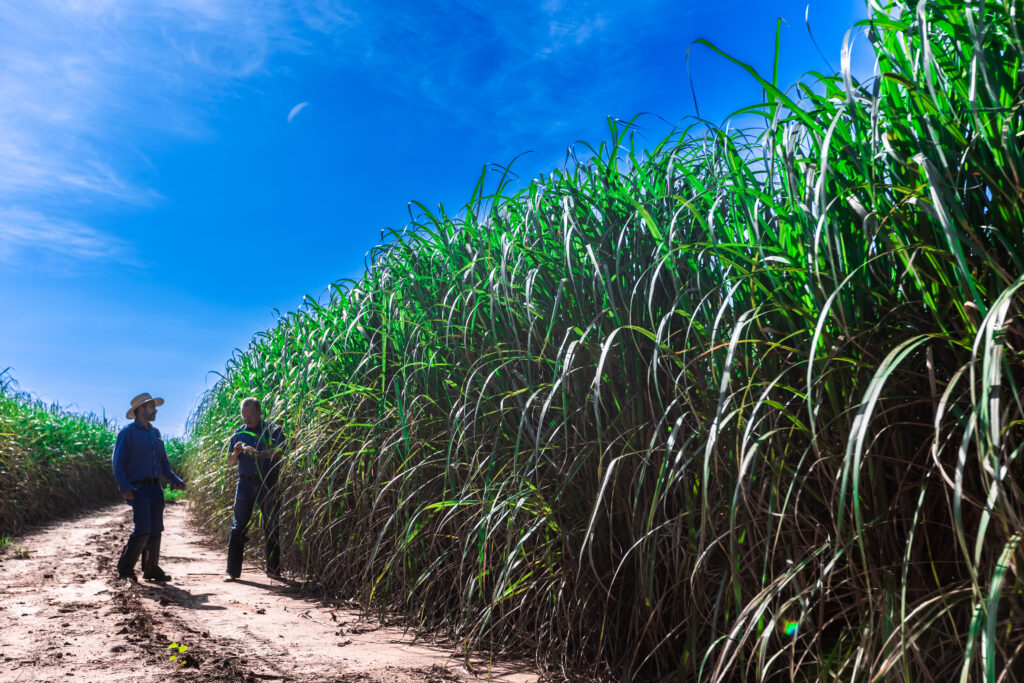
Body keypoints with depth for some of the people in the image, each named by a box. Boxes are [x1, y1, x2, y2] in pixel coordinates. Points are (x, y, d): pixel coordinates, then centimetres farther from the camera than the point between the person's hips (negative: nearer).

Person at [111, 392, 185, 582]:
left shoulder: (155, 433, 17)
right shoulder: (128, 433, -3)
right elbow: (118, 462, -8)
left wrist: (174, 479, 10)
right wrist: (124, 487, -20)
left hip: (156, 488, 7)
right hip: (138, 488, -7)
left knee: (155, 530, 8)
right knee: (142, 529, -14)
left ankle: (151, 568, 17)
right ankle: (125, 568, 2)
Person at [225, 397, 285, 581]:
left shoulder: (273, 430, 0)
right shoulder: (240, 432, 10)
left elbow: (279, 452, -15)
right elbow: (230, 461, 14)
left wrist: (258, 453, -28)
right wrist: (236, 452, -7)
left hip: (268, 484, -2)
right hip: (246, 483, 2)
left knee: (272, 527, 5)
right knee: (239, 526, -1)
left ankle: (273, 569, 16)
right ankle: (232, 570, 6)